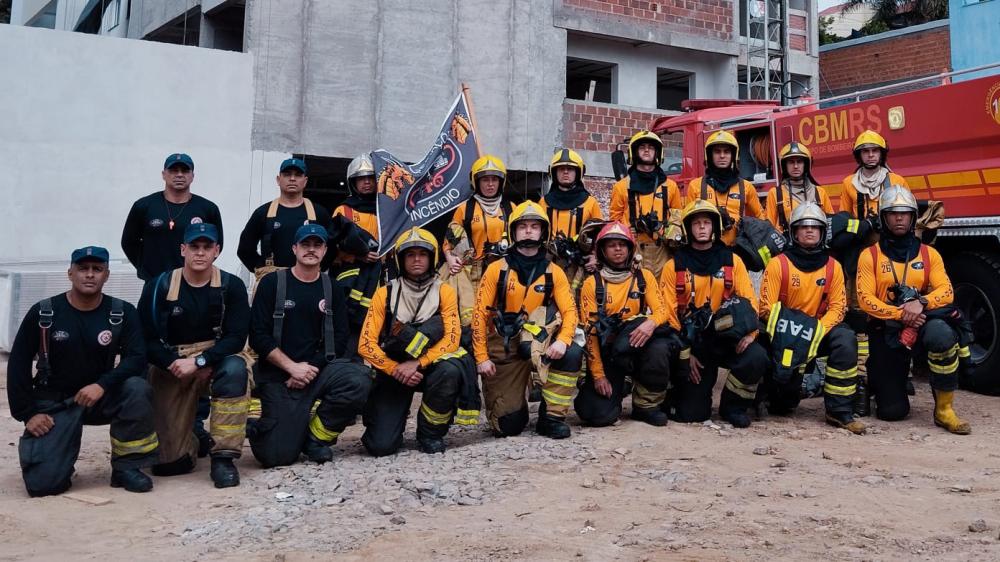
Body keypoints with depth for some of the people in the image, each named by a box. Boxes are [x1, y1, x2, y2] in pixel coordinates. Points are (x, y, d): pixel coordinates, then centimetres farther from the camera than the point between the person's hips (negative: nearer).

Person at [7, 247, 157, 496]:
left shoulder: (123, 313, -7)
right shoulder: (43, 313, -7)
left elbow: (137, 357, -13)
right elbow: (18, 364, -2)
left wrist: (102, 385, -28)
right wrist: (27, 413, -7)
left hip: (101, 397, 1)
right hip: (54, 403, -1)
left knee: (138, 389, -31)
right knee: (43, 482, -17)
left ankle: (127, 466, -12)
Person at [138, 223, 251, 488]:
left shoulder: (231, 286, -5)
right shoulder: (159, 286, -4)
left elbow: (236, 338, -12)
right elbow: (147, 340, -6)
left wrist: (198, 362, -23)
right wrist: (175, 364, -19)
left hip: (217, 359, 0)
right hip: (171, 366, 0)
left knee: (235, 369, -38)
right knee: (168, 462, -8)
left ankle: (223, 457, -27)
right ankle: (193, 437, 31)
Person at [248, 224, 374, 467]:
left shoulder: (331, 288, 8)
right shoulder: (272, 283, 0)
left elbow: (339, 340, 4)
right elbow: (258, 336, -6)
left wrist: (310, 366, -11)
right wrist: (292, 367, -14)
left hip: (317, 368, 3)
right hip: (278, 377, -3)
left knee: (359, 380, -29)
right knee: (278, 455, -15)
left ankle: (316, 435, -5)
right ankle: (263, 428, 23)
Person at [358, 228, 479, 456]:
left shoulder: (444, 292, -2)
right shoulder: (385, 294, -2)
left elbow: (451, 339, -13)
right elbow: (366, 345, -8)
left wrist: (416, 364, -25)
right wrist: (396, 370, -20)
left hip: (430, 368, 1)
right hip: (394, 370, -1)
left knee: (449, 370, -36)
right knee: (381, 445, -17)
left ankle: (431, 432, -9)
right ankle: (392, 419, 21)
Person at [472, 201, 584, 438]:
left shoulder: (554, 272, 1)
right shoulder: (496, 270, -3)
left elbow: (570, 311, -5)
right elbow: (480, 314, -3)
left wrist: (562, 340, -25)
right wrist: (481, 357, -9)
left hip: (540, 344, 2)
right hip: (503, 348, -2)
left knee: (572, 353, -30)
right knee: (508, 425, -9)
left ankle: (551, 417, -11)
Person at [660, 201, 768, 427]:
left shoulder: (732, 261, 7)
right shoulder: (673, 266, 2)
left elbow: (749, 301, 2)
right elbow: (669, 313, 0)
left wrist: (749, 334, -17)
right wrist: (684, 354, -7)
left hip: (726, 338, 2)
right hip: (691, 343, -1)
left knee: (757, 357, -31)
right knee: (690, 414, -10)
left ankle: (733, 406, -3)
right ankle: (684, 391, 28)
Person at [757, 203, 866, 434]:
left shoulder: (833, 267, 2)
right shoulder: (778, 264, -6)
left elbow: (837, 307, -3)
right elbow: (766, 307, -9)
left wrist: (817, 331, -20)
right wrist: (789, 329, -24)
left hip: (819, 329, 3)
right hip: (784, 333, -3)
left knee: (846, 339, -29)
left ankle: (839, 410, -18)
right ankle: (780, 401, 20)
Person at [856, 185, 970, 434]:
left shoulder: (929, 254, 9)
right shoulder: (869, 255, 3)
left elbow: (946, 291, -4)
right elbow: (865, 299, -8)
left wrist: (920, 302, -25)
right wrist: (901, 314, -22)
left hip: (922, 324, 1)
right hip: (886, 332, -1)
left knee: (942, 334, -39)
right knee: (892, 411, -8)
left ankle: (944, 410, -22)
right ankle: (879, 382, 32)